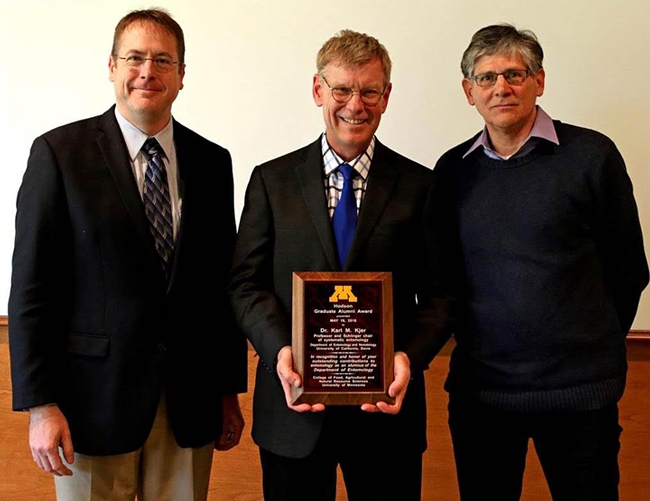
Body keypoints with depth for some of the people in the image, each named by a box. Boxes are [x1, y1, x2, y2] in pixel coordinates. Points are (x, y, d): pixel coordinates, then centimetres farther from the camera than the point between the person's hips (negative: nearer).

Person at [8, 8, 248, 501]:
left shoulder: (212, 162, 5)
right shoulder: (59, 153, -5)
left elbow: (223, 283, 8)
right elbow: (32, 287, -7)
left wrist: (230, 390, 9)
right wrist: (41, 404, -10)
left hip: (189, 401, 3)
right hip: (94, 393, -3)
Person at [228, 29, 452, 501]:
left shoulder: (419, 185, 2)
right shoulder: (272, 180, 3)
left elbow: (438, 293, 0)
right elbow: (247, 284, 1)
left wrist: (409, 357, -17)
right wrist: (280, 349, -16)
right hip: (293, 405, 0)